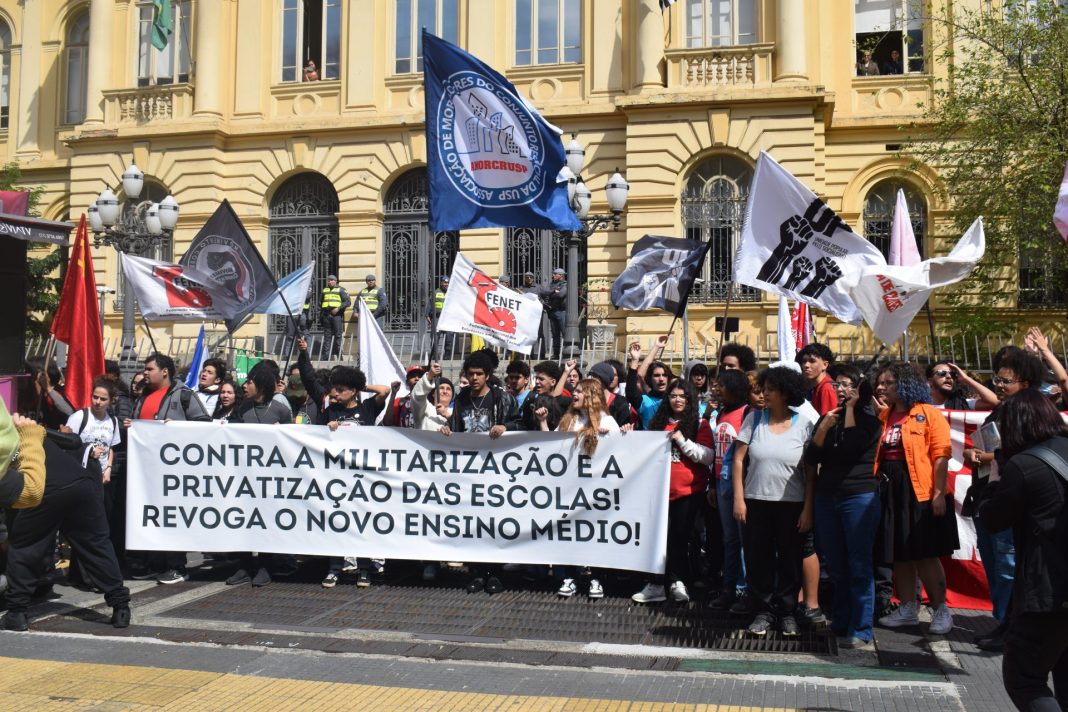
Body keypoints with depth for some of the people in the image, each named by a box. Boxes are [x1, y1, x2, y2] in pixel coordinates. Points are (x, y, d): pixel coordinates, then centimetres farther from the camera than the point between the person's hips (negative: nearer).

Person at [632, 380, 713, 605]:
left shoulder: (699, 424, 1)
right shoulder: (657, 422, 12)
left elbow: (708, 456, -9)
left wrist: (683, 441, -16)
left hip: (689, 491, -3)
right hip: (661, 488, 3)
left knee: (679, 536, 2)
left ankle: (676, 581, 14)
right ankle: (657, 585, 8)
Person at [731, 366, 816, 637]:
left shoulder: (804, 425, -4)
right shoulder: (754, 419, 0)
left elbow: (811, 472, -2)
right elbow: (738, 460, 1)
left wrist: (808, 509, -6)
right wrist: (739, 499, -4)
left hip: (792, 504, -1)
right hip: (756, 502, 1)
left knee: (789, 560, 7)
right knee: (758, 559, 6)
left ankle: (787, 612, 22)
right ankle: (764, 611, 20)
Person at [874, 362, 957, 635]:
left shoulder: (929, 414, -6)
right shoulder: (882, 417, 12)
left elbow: (940, 456, -12)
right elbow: (872, 453, 6)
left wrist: (939, 493, -19)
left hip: (920, 493, -6)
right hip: (890, 493, 6)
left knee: (926, 556, 1)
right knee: (899, 554, 12)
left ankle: (940, 611, 15)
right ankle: (908, 609, 24)